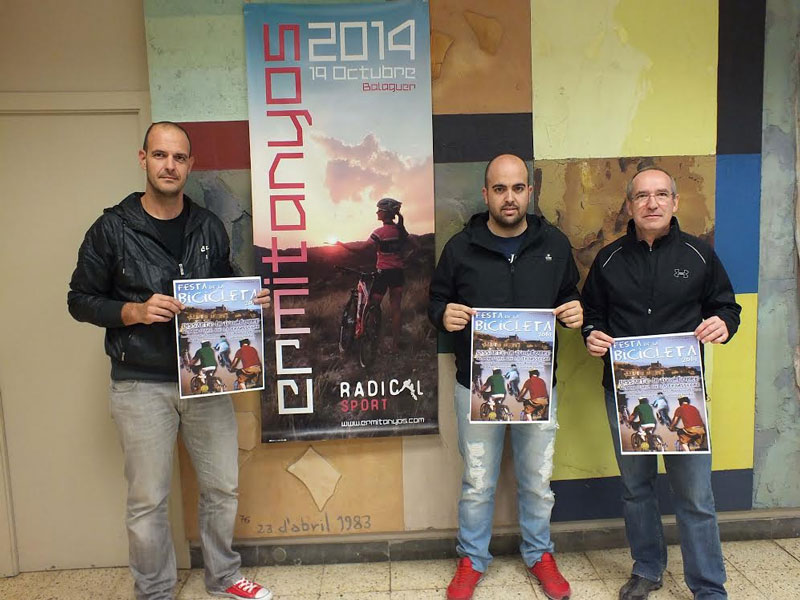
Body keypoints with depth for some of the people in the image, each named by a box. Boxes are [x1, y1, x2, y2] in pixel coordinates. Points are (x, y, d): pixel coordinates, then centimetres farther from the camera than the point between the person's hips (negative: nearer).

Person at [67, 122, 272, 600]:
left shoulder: (209, 228, 6)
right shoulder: (113, 228, -3)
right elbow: (80, 299, 1)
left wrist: (249, 302, -5)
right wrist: (135, 312, -16)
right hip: (142, 384, -3)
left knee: (223, 487, 12)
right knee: (148, 499, 8)